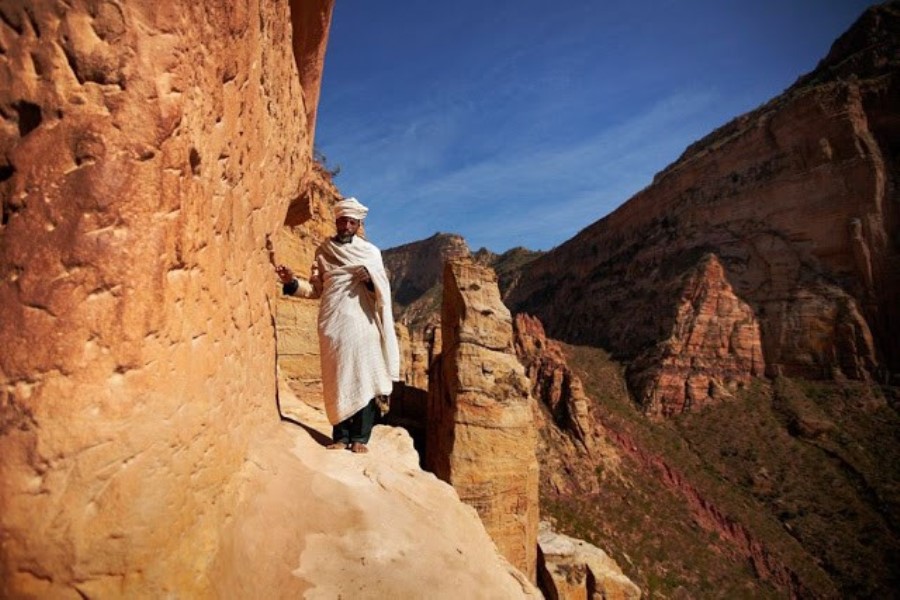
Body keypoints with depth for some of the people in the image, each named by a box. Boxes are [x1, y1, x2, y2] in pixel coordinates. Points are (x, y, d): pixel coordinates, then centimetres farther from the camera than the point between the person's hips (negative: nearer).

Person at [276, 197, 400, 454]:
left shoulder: (370, 251, 10)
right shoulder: (323, 251, 13)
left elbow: (382, 289, 7)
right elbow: (316, 289, 12)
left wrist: (369, 278, -13)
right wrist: (292, 282, -3)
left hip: (362, 322, -1)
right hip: (333, 323, 1)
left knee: (363, 377, -4)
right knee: (336, 379, 1)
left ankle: (360, 436, 3)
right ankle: (340, 435, 10)